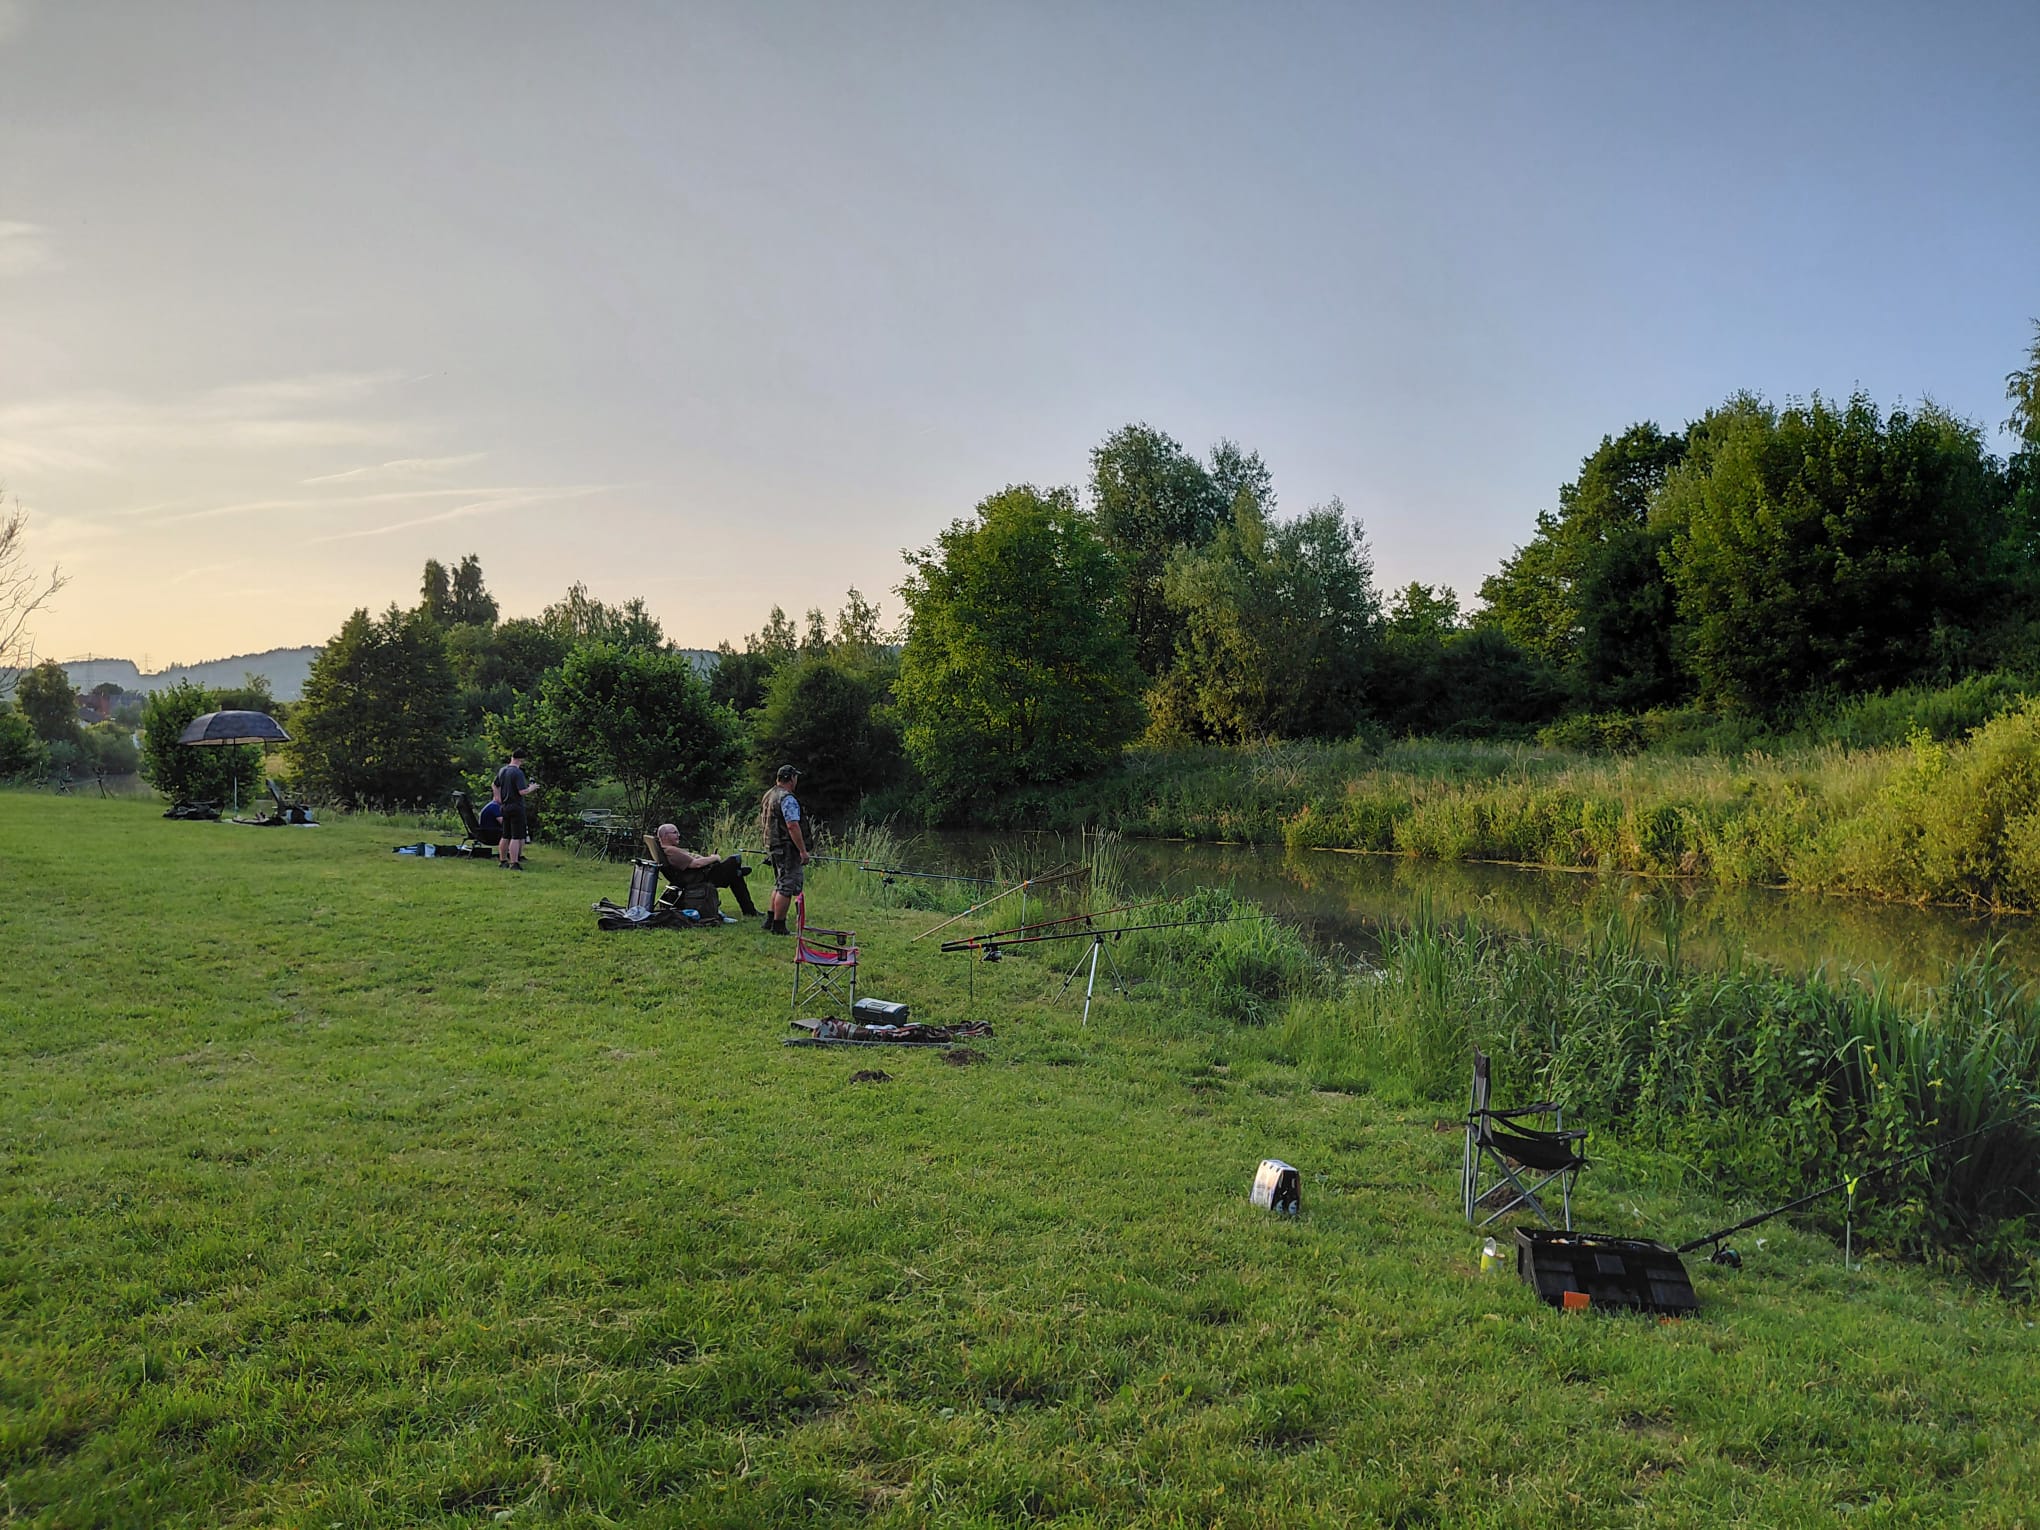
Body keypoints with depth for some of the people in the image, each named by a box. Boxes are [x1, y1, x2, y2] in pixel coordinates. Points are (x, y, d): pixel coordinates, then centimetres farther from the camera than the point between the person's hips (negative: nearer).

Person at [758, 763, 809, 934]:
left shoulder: (768, 795, 14)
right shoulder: (787, 798, -17)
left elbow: (762, 823, 21)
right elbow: (792, 826, -24)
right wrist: (803, 850, -21)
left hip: (771, 847, 10)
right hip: (786, 848, -10)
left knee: (780, 885, 20)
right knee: (787, 886, -5)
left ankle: (770, 920, 23)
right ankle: (778, 926, -3)